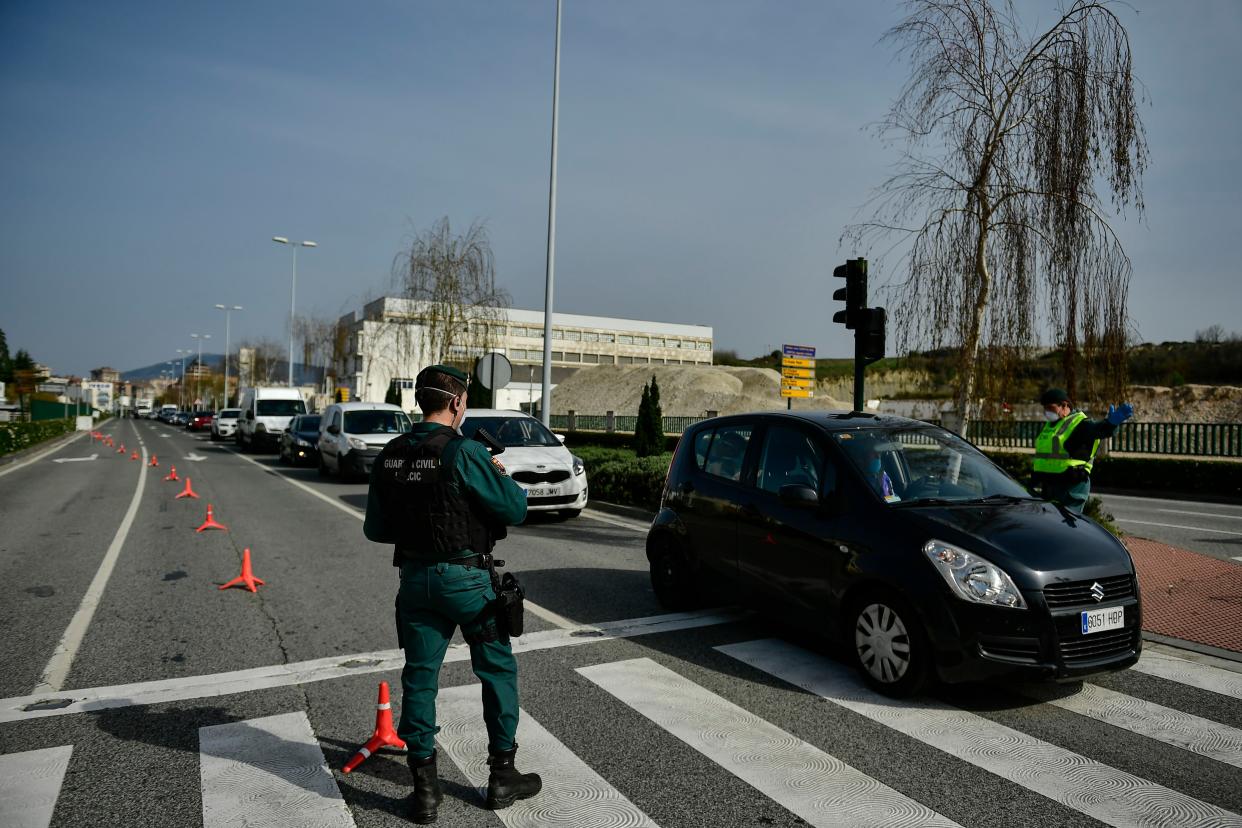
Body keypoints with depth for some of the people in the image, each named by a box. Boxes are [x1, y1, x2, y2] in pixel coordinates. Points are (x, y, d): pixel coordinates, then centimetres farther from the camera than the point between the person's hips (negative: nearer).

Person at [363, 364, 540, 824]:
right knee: (498, 670, 11)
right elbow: (514, 509, -15)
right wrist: (500, 476, 3)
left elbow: (375, 528, 8)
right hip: (466, 578, -5)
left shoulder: (390, 455, 2)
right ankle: (502, 776, 21)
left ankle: (424, 787, 18)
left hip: (415, 578, 5)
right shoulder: (463, 453, -18)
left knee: (419, 677, 13)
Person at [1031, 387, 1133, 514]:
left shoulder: (1079, 423, -10)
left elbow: (1098, 429, -33)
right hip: (1047, 487, 9)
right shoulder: (1050, 425, 16)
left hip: (1071, 487, -8)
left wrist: (1111, 423, -56)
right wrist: (1034, 482, 25)